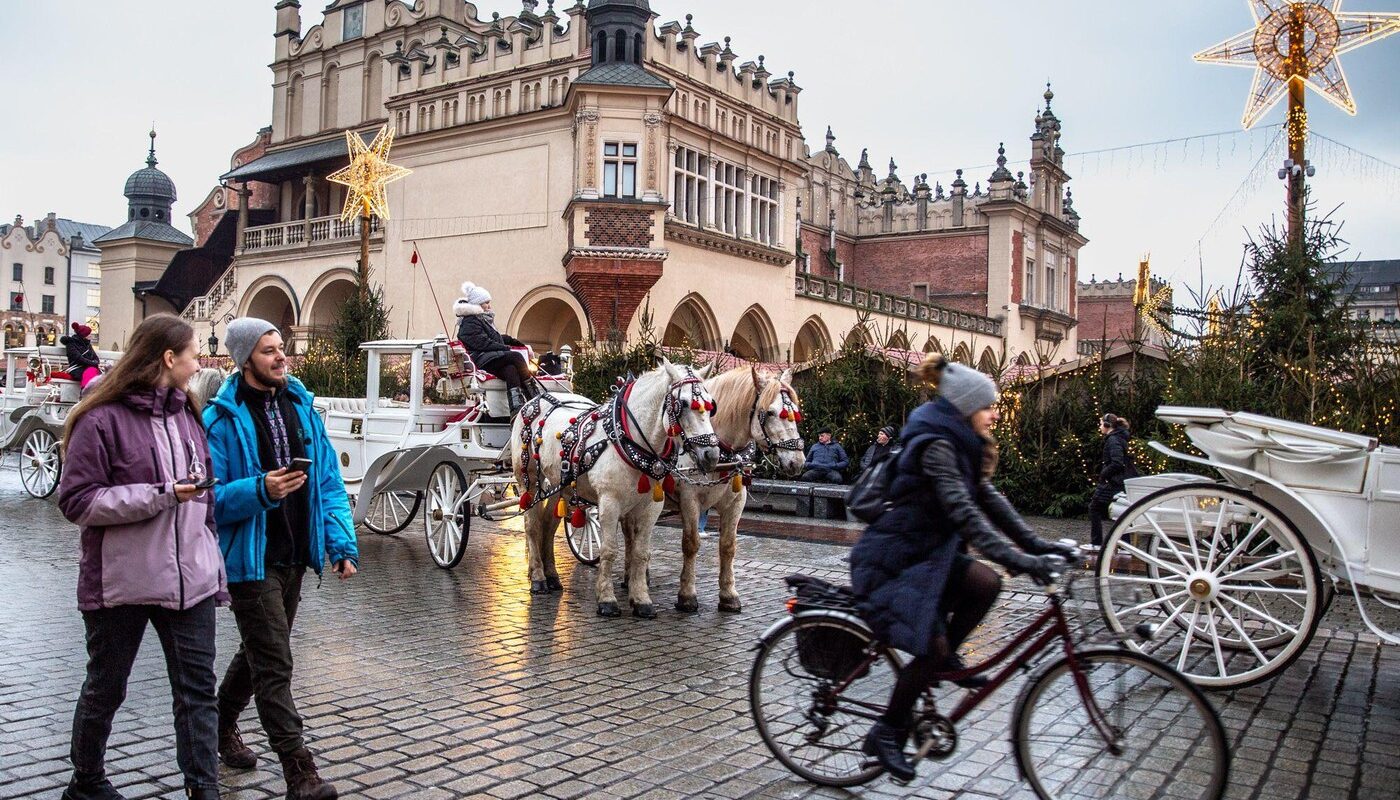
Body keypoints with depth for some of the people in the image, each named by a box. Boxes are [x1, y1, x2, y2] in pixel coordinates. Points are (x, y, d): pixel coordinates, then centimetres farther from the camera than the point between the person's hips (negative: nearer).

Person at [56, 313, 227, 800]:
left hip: (189, 579, 5)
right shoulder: (103, 419, -9)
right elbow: (76, 501, -13)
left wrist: (214, 565, 15)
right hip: (121, 583, -5)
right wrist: (160, 495, -20)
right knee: (106, 689, 14)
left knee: (198, 689, 3)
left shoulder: (187, 416, 11)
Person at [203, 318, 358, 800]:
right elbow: (210, 494, -15)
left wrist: (342, 542, 0)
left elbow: (329, 480, 7)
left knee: (261, 652, 22)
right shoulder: (221, 419, -11)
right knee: (274, 665, -6)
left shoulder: (300, 406, 6)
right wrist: (261, 491, -32)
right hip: (251, 559, -6)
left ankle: (223, 725, 45)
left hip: (294, 556, 7)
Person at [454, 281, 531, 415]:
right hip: (483, 360, -8)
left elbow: (496, 336, 42)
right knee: (516, 356, -26)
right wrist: (505, 348, -13)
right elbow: (482, 343, -14)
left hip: (494, 357, 8)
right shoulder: (469, 322, -3)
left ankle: (516, 410, -37)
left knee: (511, 370, -24)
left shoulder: (484, 318, 28)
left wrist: (511, 340, 28)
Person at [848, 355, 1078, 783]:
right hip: (886, 562, -9)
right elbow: (965, 513, -31)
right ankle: (886, 734, 1)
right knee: (930, 647, -17)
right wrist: (1020, 560, -36)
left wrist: (1037, 544, -2)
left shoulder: (959, 446, 8)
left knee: (985, 583, -14)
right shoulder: (935, 444, -22)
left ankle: (945, 657, 8)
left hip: (924, 552, 9)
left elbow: (989, 499, 7)